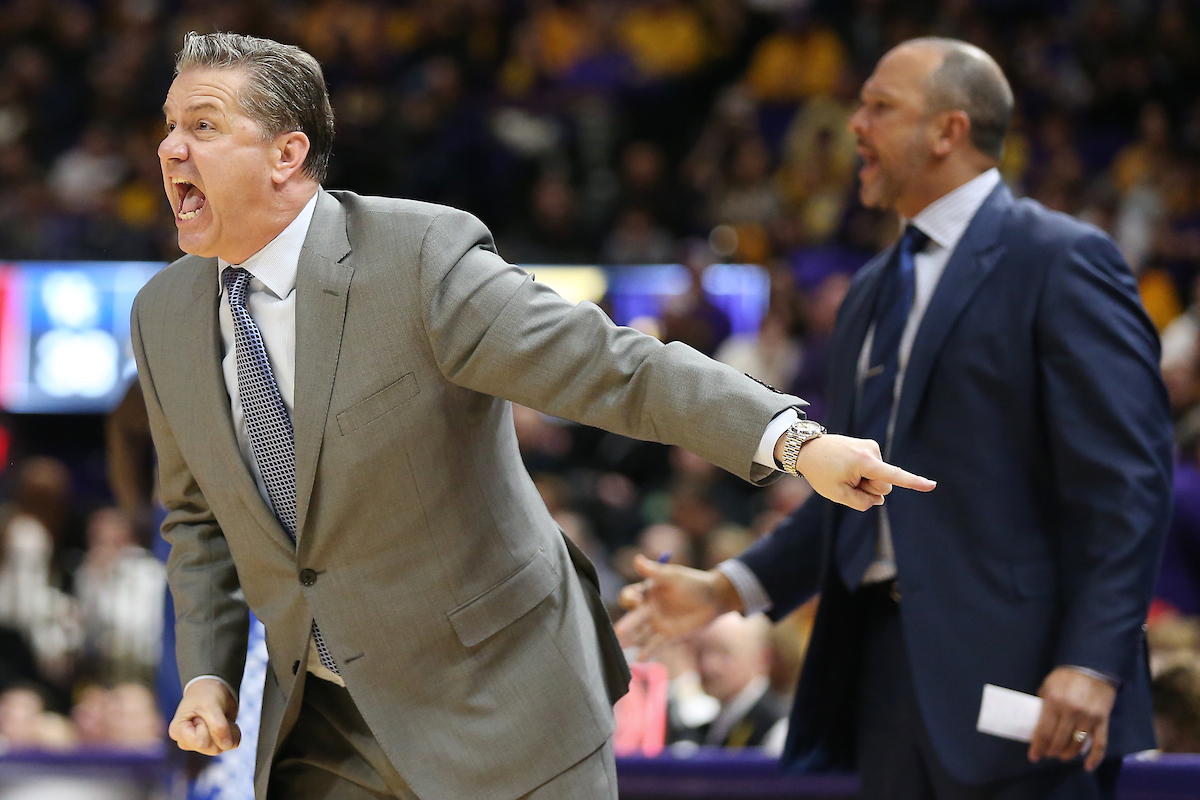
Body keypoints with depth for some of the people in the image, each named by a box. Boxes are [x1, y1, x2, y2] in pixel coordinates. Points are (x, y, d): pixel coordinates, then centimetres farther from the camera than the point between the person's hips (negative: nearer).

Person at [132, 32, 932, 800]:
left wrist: (794, 438, -38)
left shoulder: (420, 258, -18)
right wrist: (206, 673, 3)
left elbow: (612, 366, -25)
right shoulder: (165, 317, 1)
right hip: (320, 734, 5)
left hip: (496, 707, -5)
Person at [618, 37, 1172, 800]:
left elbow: (1126, 479, -12)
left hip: (1014, 670, -8)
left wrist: (1091, 662, -20)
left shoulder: (1059, 260, -6)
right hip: (886, 659, 8)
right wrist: (728, 588, 12)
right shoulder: (873, 292, 20)